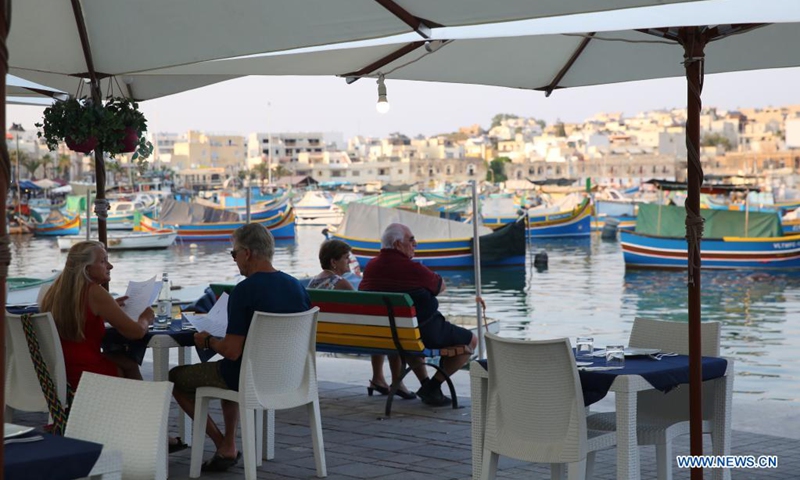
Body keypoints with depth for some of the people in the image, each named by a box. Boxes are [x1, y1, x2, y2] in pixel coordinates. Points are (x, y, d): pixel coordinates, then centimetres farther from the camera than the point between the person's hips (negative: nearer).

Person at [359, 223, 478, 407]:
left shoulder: (370, 267, -2)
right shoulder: (414, 269, -20)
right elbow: (441, 286, -4)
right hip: (425, 333, -7)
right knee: (471, 340, 9)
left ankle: (425, 383, 33)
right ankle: (432, 386, 5)